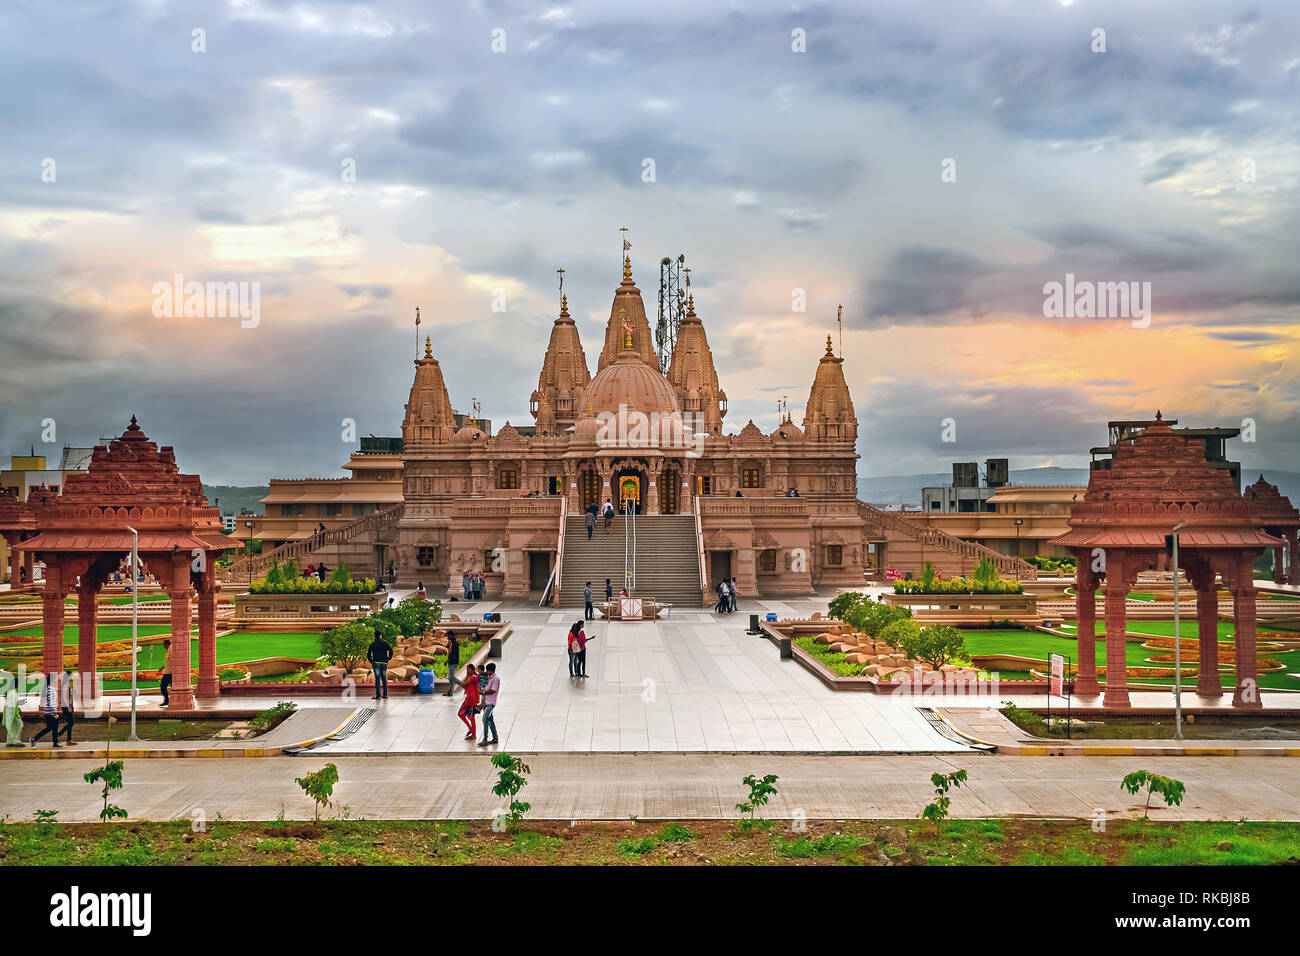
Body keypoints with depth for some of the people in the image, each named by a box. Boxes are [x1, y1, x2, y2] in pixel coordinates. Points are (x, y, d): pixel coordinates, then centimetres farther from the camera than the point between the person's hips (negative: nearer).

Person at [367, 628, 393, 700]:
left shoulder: (372, 644, 2)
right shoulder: (385, 642, 2)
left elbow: (368, 654, -2)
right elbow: (390, 651, -2)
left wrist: (371, 662, 8)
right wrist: (388, 659, 8)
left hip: (376, 663, -2)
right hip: (384, 663, 2)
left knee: (377, 679, -5)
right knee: (384, 678, 10)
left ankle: (378, 695, -10)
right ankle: (385, 695, 10)